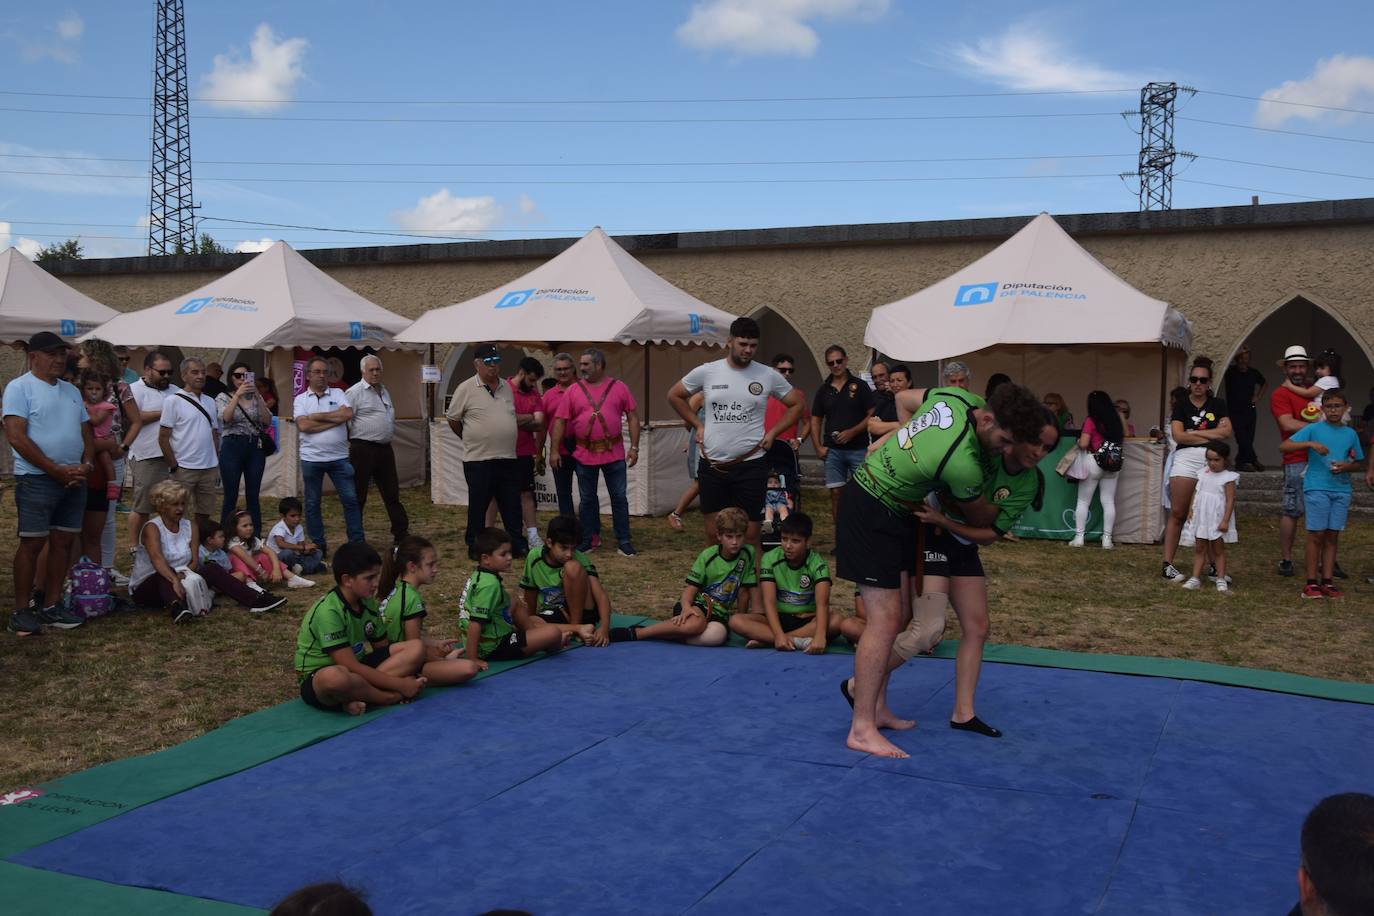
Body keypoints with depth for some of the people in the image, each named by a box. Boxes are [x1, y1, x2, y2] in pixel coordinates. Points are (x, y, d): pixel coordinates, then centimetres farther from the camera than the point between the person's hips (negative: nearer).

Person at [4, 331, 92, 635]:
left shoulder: (71, 390, 16)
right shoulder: (20, 387, -5)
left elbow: (87, 433, 18)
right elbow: (16, 438, -13)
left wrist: (86, 465, -2)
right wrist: (57, 470, -15)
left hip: (74, 481, 6)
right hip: (37, 480, -6)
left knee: (63, 542, 7)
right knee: (32, 543, -4)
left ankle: (50, 606, 15)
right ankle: (21, 611, 4)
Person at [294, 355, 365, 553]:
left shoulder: (338, 394, 7)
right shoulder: (300, 399, 5)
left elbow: (347, 414, -12)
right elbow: (303, 426, -11)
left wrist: (317, 416, -10)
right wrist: (334, 420, -11)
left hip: (339, 457, 0)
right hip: (311, 458, 0)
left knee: (351, 499, 0)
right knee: (312, 503, 8)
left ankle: (358, 542, 7)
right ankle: (318, 545, 18)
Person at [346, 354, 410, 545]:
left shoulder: (384, 391, 17)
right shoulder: (354, 392, -8)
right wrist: (354, 438, -8)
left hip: (385, 449, 8)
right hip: (363, 449, -8)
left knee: (392, 493, 11)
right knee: (358, 495, 0)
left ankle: (401, 533, 16)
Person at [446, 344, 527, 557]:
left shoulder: (507, 387, 11)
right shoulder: (466, 389, -6)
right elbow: (453, 419, 1)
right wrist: (471, 440, 9)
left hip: (508, 459, 5)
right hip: (478, 460, -5)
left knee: (512, 507, 8)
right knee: (478, 507, 5)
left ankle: (517, 545, 16)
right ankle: (474, 546, 15)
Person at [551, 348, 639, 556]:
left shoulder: (619, 387, 1)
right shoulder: (574, 390, 2)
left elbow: (632, 418, 2)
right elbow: (560, 421, 2)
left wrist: (634, 447, -4)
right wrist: (555, 451, -3)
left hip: (614, 454, -1)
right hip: (584, 455, 1)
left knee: (619, 497, 4)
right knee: (587, 499, 10)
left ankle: (624, 541, 12)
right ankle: (587, 540, 21)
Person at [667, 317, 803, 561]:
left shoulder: (768, 376, -1)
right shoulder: (706, 372, 0)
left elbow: (796, 404, 11)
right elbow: (674, 396, 14)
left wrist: (773, 433, 1)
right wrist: (697, 425, 7)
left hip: (751, 466, -1)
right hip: (712, 466, 1)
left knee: (750, 535, 2)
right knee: (713, 534, 9)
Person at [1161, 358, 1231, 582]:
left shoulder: (1218, 405, 13)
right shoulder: (1181, 405, 9)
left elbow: (1226, 431, -2)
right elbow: (1178, 436, -5)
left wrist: (1194, 432, -4)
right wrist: (1211, 435, -4)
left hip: (1212, 463, 2)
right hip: (1185, 460, -1)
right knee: (1177, 514, -4)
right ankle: (1167, 565, -3)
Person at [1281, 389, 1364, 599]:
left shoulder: (1350, 434, 10)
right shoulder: (1313, 429, -2)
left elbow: (1358, 462, 19)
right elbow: (1283, 446, -10)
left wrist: (1347, 466, -4)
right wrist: (1311, 443, -22)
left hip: (1341, 490, 4)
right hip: (1317, 488, -4)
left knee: (1332, 535, 7)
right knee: (1316, 535, -3)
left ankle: (1328, 582, 13)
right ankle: (1311, 583, 4)